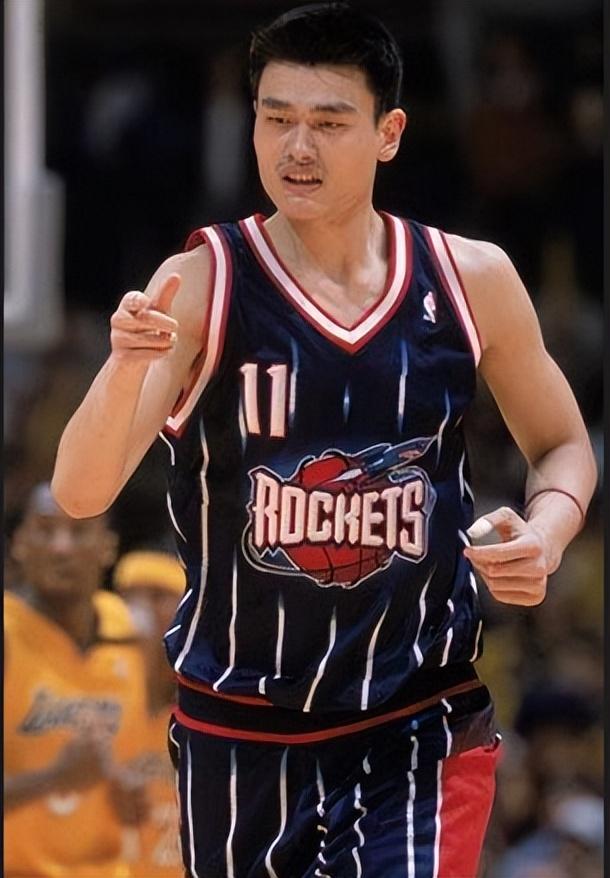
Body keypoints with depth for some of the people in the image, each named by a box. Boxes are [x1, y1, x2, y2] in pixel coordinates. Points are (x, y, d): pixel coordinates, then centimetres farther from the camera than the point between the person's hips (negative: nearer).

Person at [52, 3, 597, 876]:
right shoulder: (201, 285, -9)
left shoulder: (471, 281, -2)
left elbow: (563, 445, 15)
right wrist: (128, 365, -37)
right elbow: (80, 494, -17)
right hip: (241, 728, 0)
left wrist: (546, 532, -8)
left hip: (419, 720, 0)